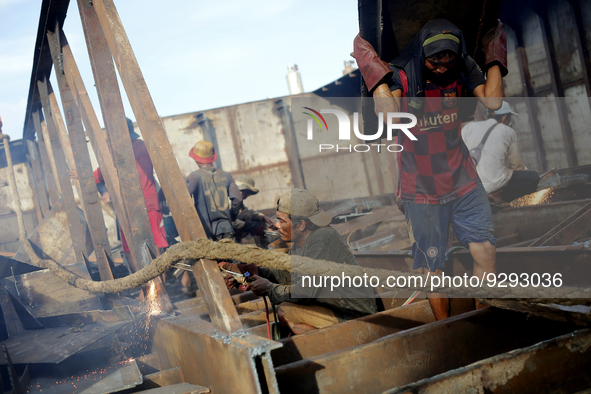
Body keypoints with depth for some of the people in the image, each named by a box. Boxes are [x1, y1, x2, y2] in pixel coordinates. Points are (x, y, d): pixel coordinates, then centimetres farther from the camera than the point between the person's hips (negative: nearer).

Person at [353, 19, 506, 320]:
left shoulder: (462, 69, -3)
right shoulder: (400, 76, -15)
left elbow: (493, 101, -14)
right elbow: (388, 113, -33)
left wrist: (494, 58, -9)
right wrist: (376, 75, -34)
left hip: (463, 181, 3)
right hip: (422, 189, -3)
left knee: (485, 252, 1)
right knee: (433, 266, 5)